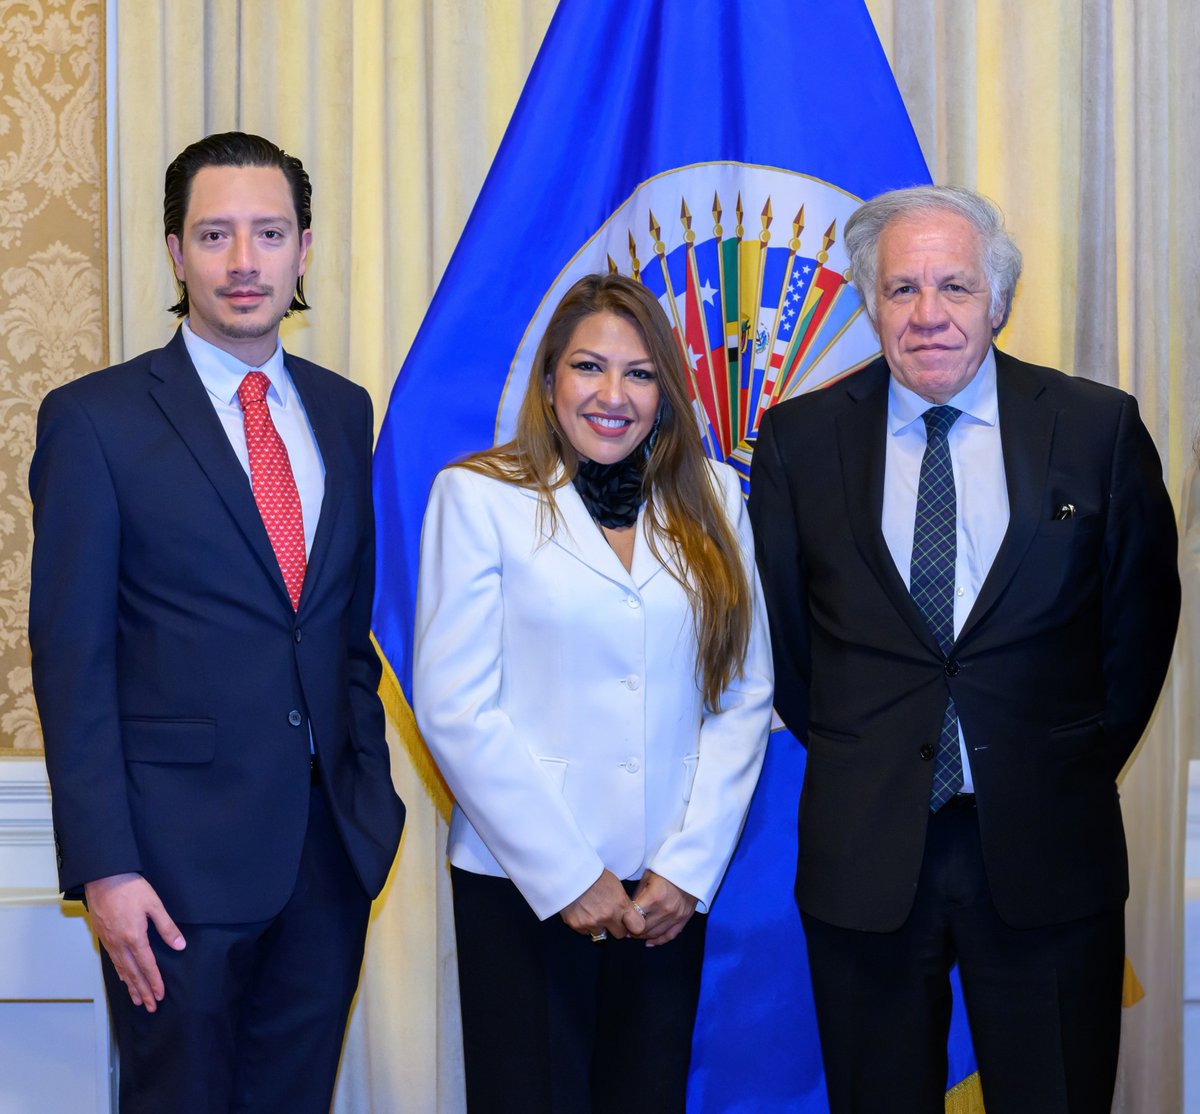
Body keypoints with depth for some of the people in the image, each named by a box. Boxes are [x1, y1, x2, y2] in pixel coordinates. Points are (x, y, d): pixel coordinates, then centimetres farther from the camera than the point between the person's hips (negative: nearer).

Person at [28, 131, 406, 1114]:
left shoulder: (343, 411, 9)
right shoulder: (94, 419, -6)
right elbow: (71, 659, -9)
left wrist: (371, 786, 9)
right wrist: (104, 867, -13)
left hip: (332, 842, 5)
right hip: (182, 851, -4)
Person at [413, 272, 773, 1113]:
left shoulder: (712, 501, 6)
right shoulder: (479, 495, -4)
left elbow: (745, 696, 4)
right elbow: (455, 707, -8)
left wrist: (689, 864, -4)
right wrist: (566, 876, -10)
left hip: (670, 887, 3)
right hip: (523, 884, -3)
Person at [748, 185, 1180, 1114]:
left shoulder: (1098, 427, -1)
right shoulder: (799, 439, 1)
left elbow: (1143, 610, 9)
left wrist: (1081, 764, 8)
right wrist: (845, 756, 8)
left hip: (1047, 852, 0)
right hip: (864, 852, 1)